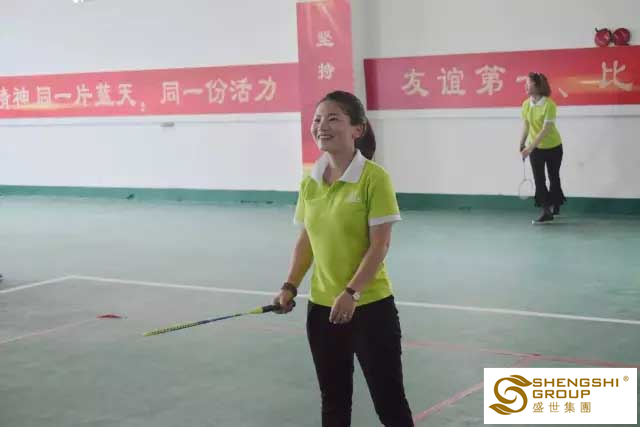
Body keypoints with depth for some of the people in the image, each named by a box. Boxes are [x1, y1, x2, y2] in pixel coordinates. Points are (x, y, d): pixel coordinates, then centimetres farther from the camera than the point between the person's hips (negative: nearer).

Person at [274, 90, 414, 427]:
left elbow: (380, 244, -16)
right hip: (322, 306, 6)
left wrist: (352, 292, -24)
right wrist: (290, 285, 3)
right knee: (333, 400, 17)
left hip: (370, 305, -6)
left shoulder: (374, 178, -14)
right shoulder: (310, 182, 4)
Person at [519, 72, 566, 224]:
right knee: (539, 180, -4)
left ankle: (555, 207, 29)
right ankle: (546, 211, -3)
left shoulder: (549, 104, -24)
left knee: (554, 178, 11)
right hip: (535, 148, 4)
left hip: (553, 147, -4)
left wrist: (530, 148, -32)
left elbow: (545, 130, -28)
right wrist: (522, 144, 5)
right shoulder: (526, 104, -7)